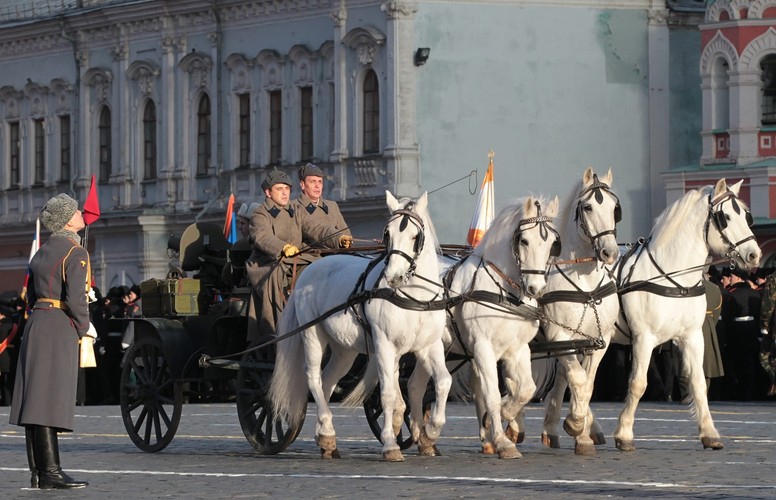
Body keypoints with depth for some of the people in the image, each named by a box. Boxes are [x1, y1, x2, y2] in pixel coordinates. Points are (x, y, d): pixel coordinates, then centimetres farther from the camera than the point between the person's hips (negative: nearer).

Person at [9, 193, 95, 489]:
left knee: (35, 400, 7)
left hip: (36, 323, 9)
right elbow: (75, 298, -18)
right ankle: (50, 472, -14)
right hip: (60, 328, -9)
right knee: (51, 399, -12)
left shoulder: (42, 251, 16)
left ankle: (37, 471, 10)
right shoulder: (75, 253, -10)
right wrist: (85, 327, -4)